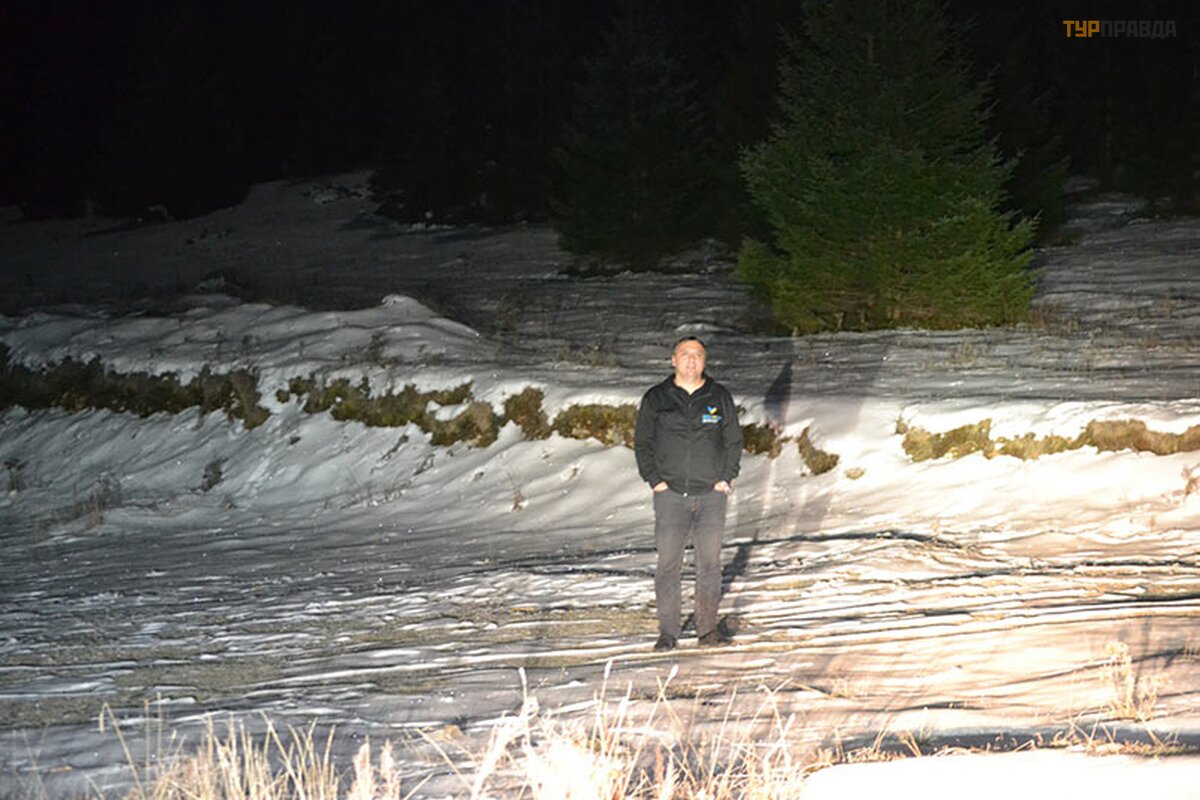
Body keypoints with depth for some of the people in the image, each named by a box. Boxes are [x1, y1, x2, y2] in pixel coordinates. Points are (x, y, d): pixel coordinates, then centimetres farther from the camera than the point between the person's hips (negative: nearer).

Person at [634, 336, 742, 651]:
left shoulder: (720, 397, 8)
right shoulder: (655, 398, 6)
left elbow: (734, 440, 13)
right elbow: (642, 442, 8)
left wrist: (726, 478, 2)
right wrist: (654, 480, -2)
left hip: (712, 494, 1)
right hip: (670, 495, -1)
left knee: (710, 562, 2)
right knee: (668, 562, -4)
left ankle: (708, 628, 10)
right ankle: (668, 631, 1)